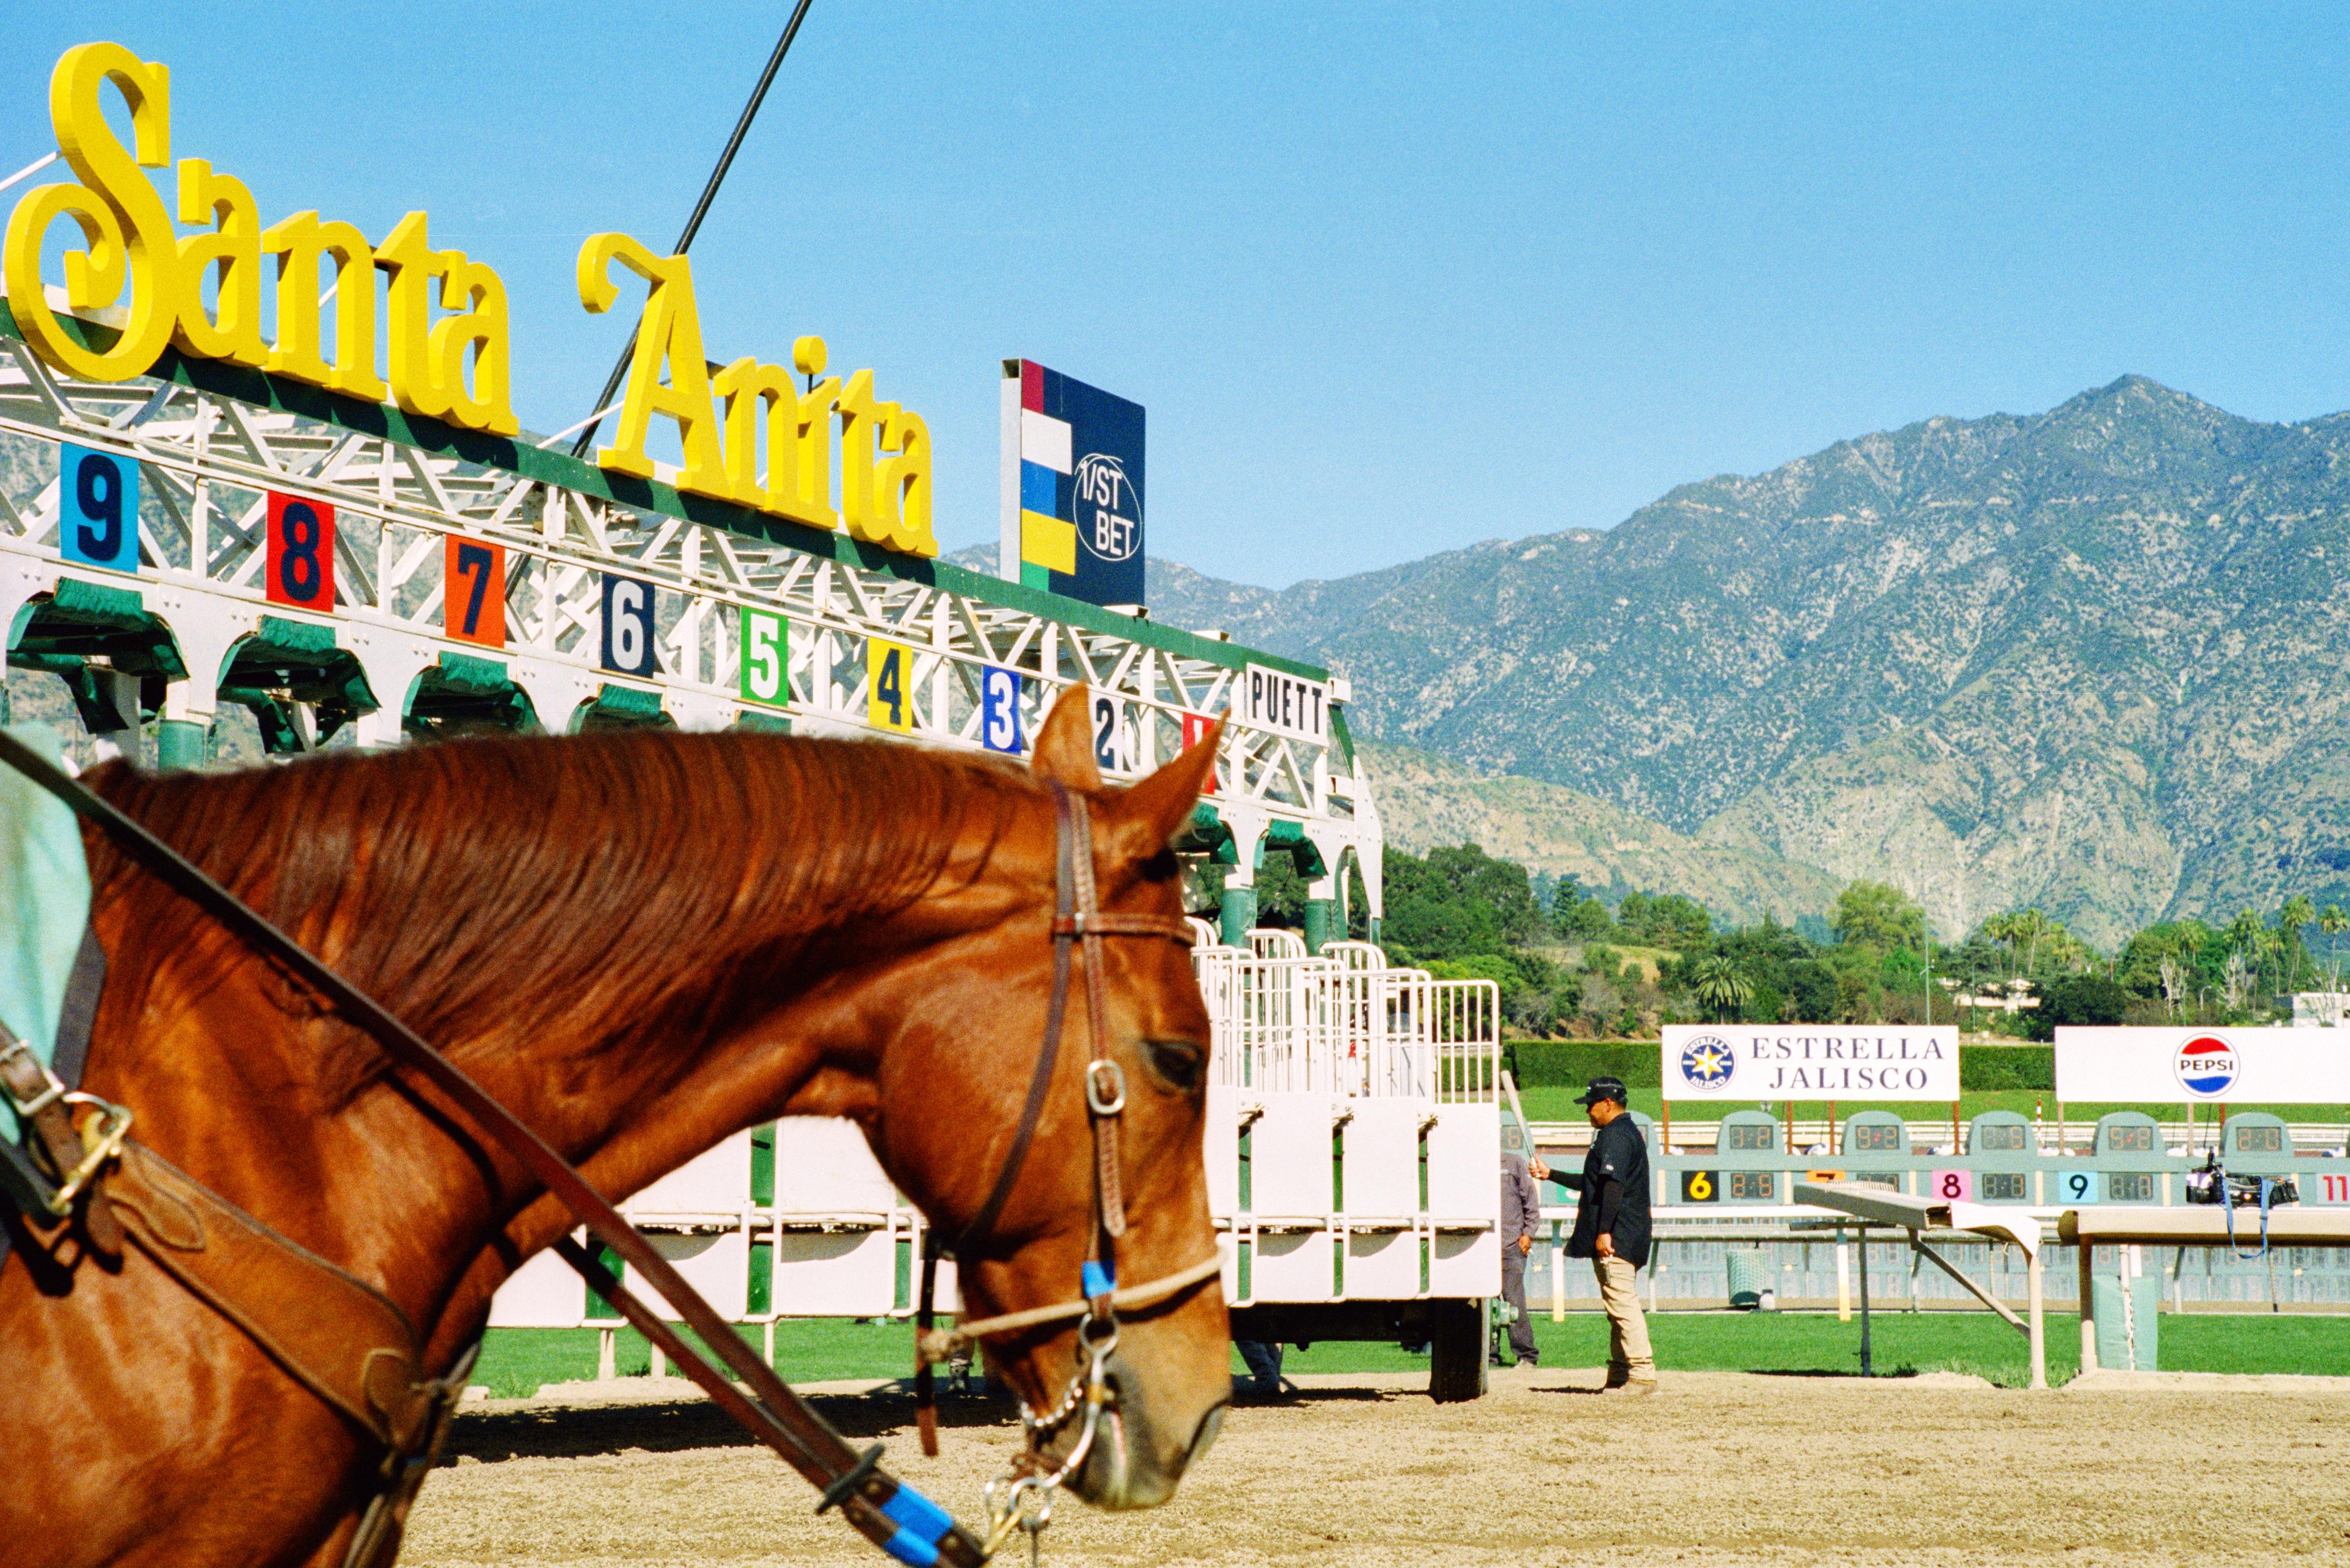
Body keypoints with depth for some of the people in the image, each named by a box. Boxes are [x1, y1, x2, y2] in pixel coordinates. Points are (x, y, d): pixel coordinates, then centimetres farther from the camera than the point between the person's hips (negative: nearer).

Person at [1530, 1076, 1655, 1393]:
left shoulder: (1616, 1135, -11)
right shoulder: (1626, 1132, 23)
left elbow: (1614, 1186, -22)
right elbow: (1593, 1185, 30)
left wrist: (1604, 1232, -27)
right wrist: (1550, 1174, 32)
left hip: (1615, 1238, -11)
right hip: (1625, 1240, 11)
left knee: (1622, 1302, -14)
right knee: (1618, 1307, 12)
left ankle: (1643, 1375, -18)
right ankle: (1620, 1376, 14)